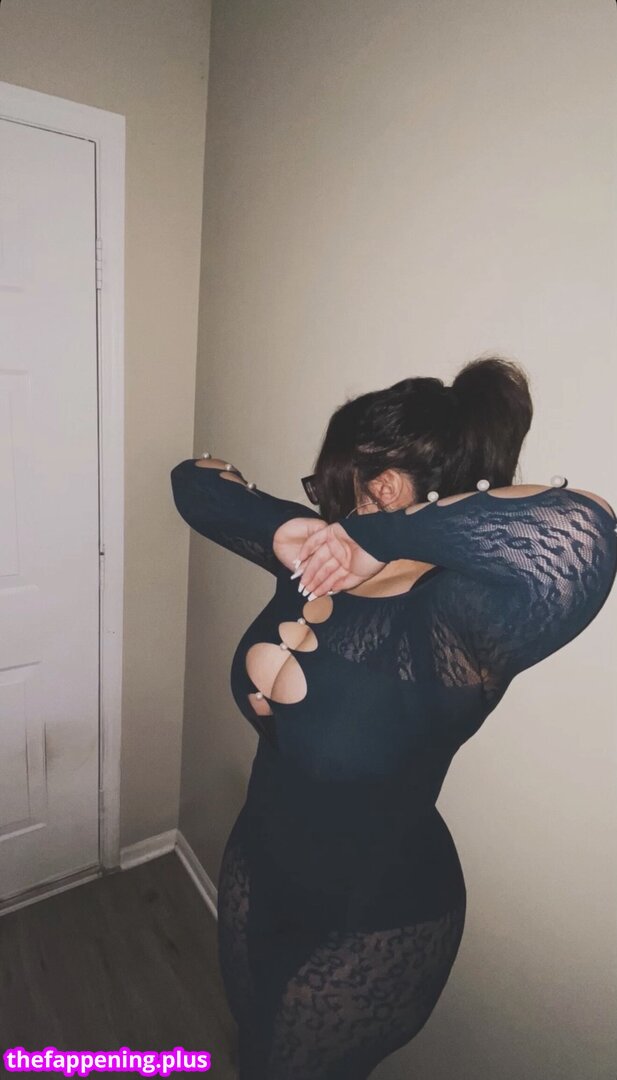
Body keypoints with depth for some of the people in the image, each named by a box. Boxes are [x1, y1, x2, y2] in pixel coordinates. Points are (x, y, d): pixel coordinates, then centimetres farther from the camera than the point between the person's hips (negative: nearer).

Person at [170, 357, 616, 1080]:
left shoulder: (450, 629, -34)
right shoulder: (321, 566, -13)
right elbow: (194, 479, -7)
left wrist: (383, 536, -45)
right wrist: (283, 531, -25)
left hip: (373, 924, -5)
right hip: (256, 865, 6)